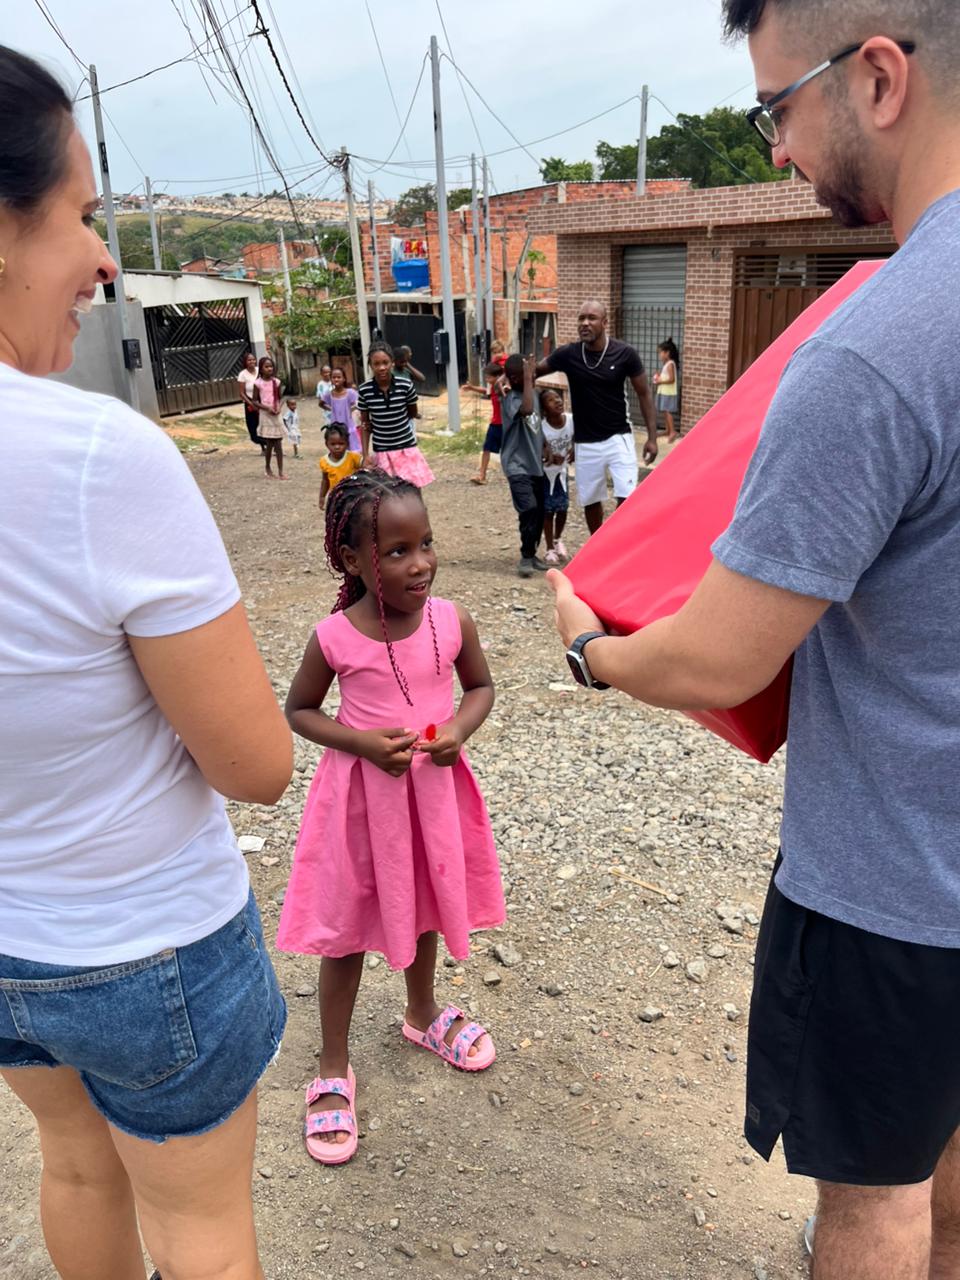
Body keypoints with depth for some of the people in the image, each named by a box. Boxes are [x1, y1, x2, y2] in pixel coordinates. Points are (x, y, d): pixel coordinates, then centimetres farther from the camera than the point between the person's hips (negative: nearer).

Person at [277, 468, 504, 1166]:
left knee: (424, 907, 24)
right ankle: (335, 1068, 32)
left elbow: (481, 686, 4)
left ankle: (423, 1014, 52)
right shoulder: (335, 638, -18)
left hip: (435, 787, 3)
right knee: (347, 928, 10)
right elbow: (298, 711, -4)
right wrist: (360, 741, -20)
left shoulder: (452, 621, -12)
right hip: (362, 793, -3)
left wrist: (461, 727, -16)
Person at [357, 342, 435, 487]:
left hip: (407, 448, 0)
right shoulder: (364, 390, -9)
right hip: (381, 452, 0)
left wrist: (388, 422, -3)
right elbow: (365, 425, 1)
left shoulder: (406, 386, -11)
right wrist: (366, 455, -6)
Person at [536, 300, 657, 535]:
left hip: (618, 438, -2)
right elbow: (534, 371, 9)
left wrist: (652, 437, -5)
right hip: (586, 444, 2)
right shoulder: (568, 354, -6)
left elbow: (644, 394, -1)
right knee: (590, 501, 13)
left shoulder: (625, 354, -10)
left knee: (626, 498, -14)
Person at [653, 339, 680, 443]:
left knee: (667, 411, -14)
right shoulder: (665, 364, 13)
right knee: (665, 411, 12)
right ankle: (668, 430, 19)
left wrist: (660, 381, -17)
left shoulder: (670, 364, -15)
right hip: (663, 391, 10)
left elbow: (671, 379, -21)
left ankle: (673, 432, -18)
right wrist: (658, 378, 3)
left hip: (669, 392, -10)